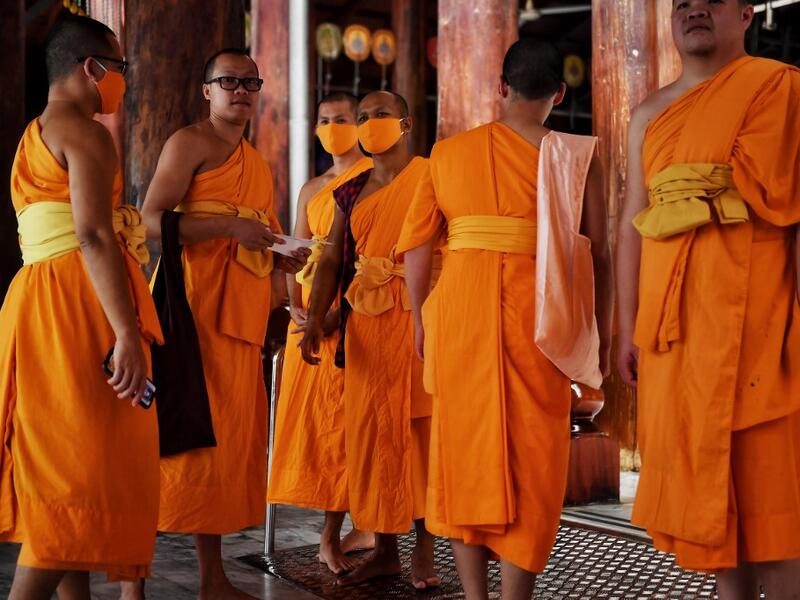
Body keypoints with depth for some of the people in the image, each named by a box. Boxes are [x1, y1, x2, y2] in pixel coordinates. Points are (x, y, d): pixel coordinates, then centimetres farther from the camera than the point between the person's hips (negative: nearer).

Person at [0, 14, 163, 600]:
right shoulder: (85, 133, -8)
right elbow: (92, 236, -20)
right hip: (80, 305, -10)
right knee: (80, 469, -8)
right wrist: (128, 335, -25)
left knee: (59, 468, 11)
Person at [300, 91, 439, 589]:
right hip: (365, 322, 5)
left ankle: (425, 549, 5)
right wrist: (315, 319, -5)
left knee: (420, 426, -3)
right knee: (374, 430, 5)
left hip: (419, 318, -5)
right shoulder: (351, 192, 16)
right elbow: (332, 259, 10)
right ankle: (385, 550, 14)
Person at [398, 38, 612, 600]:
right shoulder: (577, 155, 3)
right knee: (530, 456, 6)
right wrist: (603, 334, 10)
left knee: (465, 448, 12)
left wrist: (421, 320, 15)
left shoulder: (448, 151, 9)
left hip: (458, 310, 2)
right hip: (537, 316, -2)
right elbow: (598, 253, 0)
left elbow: (416, 244, 5)